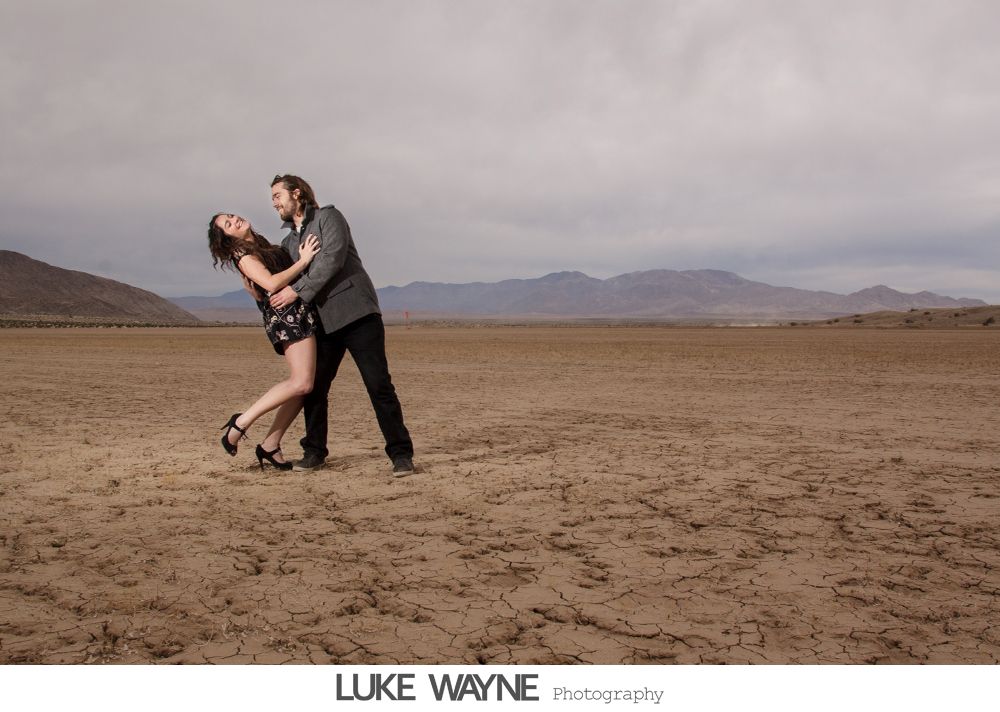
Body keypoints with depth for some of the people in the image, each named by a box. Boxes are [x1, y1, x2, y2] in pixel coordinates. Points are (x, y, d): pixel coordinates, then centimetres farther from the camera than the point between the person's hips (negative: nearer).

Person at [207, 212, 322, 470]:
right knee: (301, 383, -19)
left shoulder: (260, 246, 21)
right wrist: (303, 261, -14)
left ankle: (270, 445, 6)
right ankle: (241, 422, -12)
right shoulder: (242, 254, -6)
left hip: (301, 314, 9)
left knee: (302, 384, 2)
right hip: (287, 314, -9)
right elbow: (271, 284, -20)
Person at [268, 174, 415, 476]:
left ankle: (400, 454, -6)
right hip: (323, 323, 7)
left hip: (357, 314, -6)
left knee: (379, 385, -9)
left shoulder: (328, 217, 2)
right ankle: (314, 451, 20)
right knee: (313, 387, 4)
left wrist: (297, 290, -16)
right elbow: (280, 279, 22)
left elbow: (332, 258, -14)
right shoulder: (288, 242, 22)